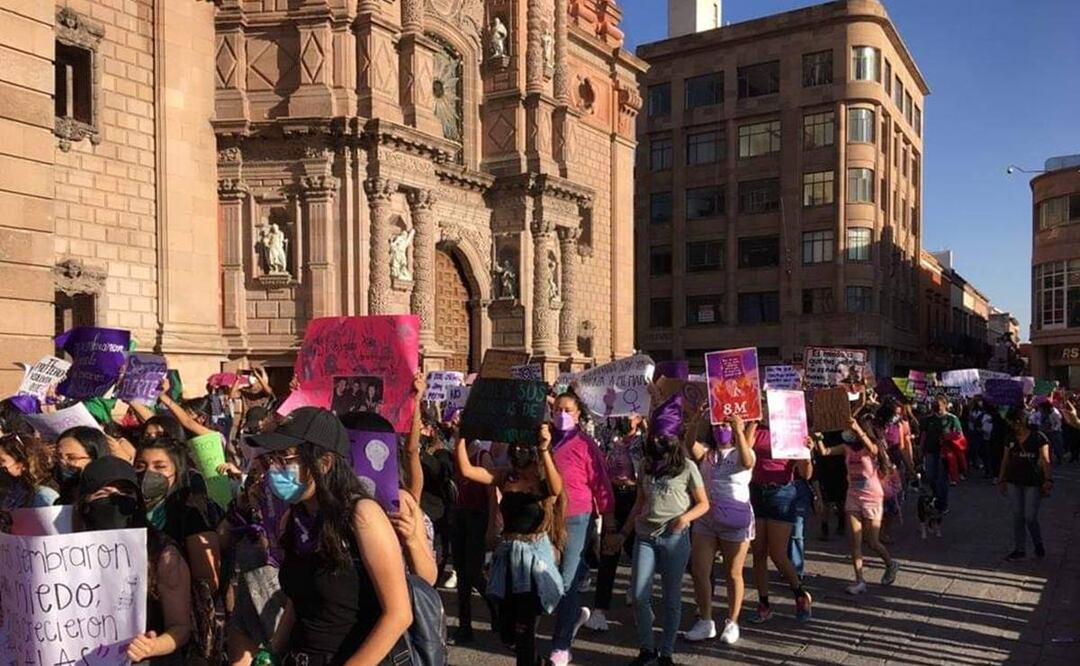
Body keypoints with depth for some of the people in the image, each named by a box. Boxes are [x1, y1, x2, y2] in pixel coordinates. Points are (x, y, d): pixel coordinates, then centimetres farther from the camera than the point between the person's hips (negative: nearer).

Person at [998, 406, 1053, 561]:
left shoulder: (1038, 437, -8)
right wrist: (1001, 480, 10)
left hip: (1033, 483, -4)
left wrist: (1048, 481, -17)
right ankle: (1019, 549, 15)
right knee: (1017, 516, 7)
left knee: (1030, 517, -3)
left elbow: (1045, 461, -10)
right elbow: (1005, 460, 11)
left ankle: (1038, 543, 24)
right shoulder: (1010, 439, 6)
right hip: (1014, 482, 4)